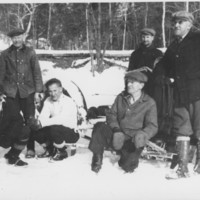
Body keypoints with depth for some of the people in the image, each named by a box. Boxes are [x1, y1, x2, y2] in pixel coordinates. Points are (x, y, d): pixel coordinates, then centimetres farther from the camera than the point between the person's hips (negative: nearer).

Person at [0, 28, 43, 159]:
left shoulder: (30, 53, 5)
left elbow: (37, 72, 4)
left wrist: (38, 91, -1)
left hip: (27, 91, -1)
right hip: (11, 92, 1)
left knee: (30, 120, -1)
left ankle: (30, 148, 7)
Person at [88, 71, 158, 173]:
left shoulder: (149, 103, -4)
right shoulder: (121, 97, 7)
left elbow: (152, 126, -8)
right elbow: (111, 114, 4)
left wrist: (143, 134, -32)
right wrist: (116, 129, -17)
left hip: (132, 140, -2)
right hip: (116, 135, 2)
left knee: (127, 166, -23)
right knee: (99, 127, -27)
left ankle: (129, 160, 17)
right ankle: (97, 158, -7)